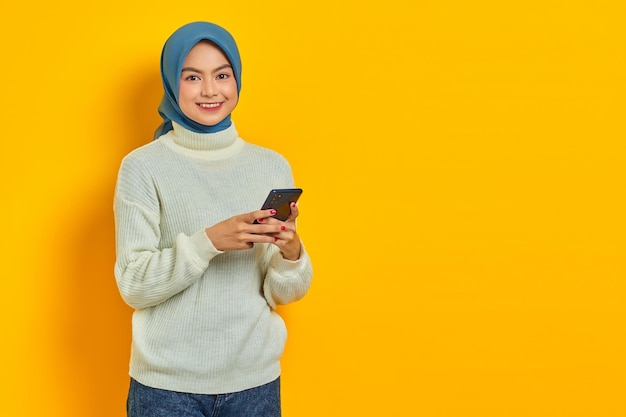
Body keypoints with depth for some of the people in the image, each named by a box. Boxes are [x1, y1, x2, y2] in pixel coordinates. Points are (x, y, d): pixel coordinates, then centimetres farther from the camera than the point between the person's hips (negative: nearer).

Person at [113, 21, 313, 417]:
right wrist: (209, 241, -23)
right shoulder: (144, 167, -6)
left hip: (256, 380, 3)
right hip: (168, 385, -2)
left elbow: (286, 292, 3)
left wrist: (291, 251, -18)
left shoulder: (272, 166, 2)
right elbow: (134, 286, -10)